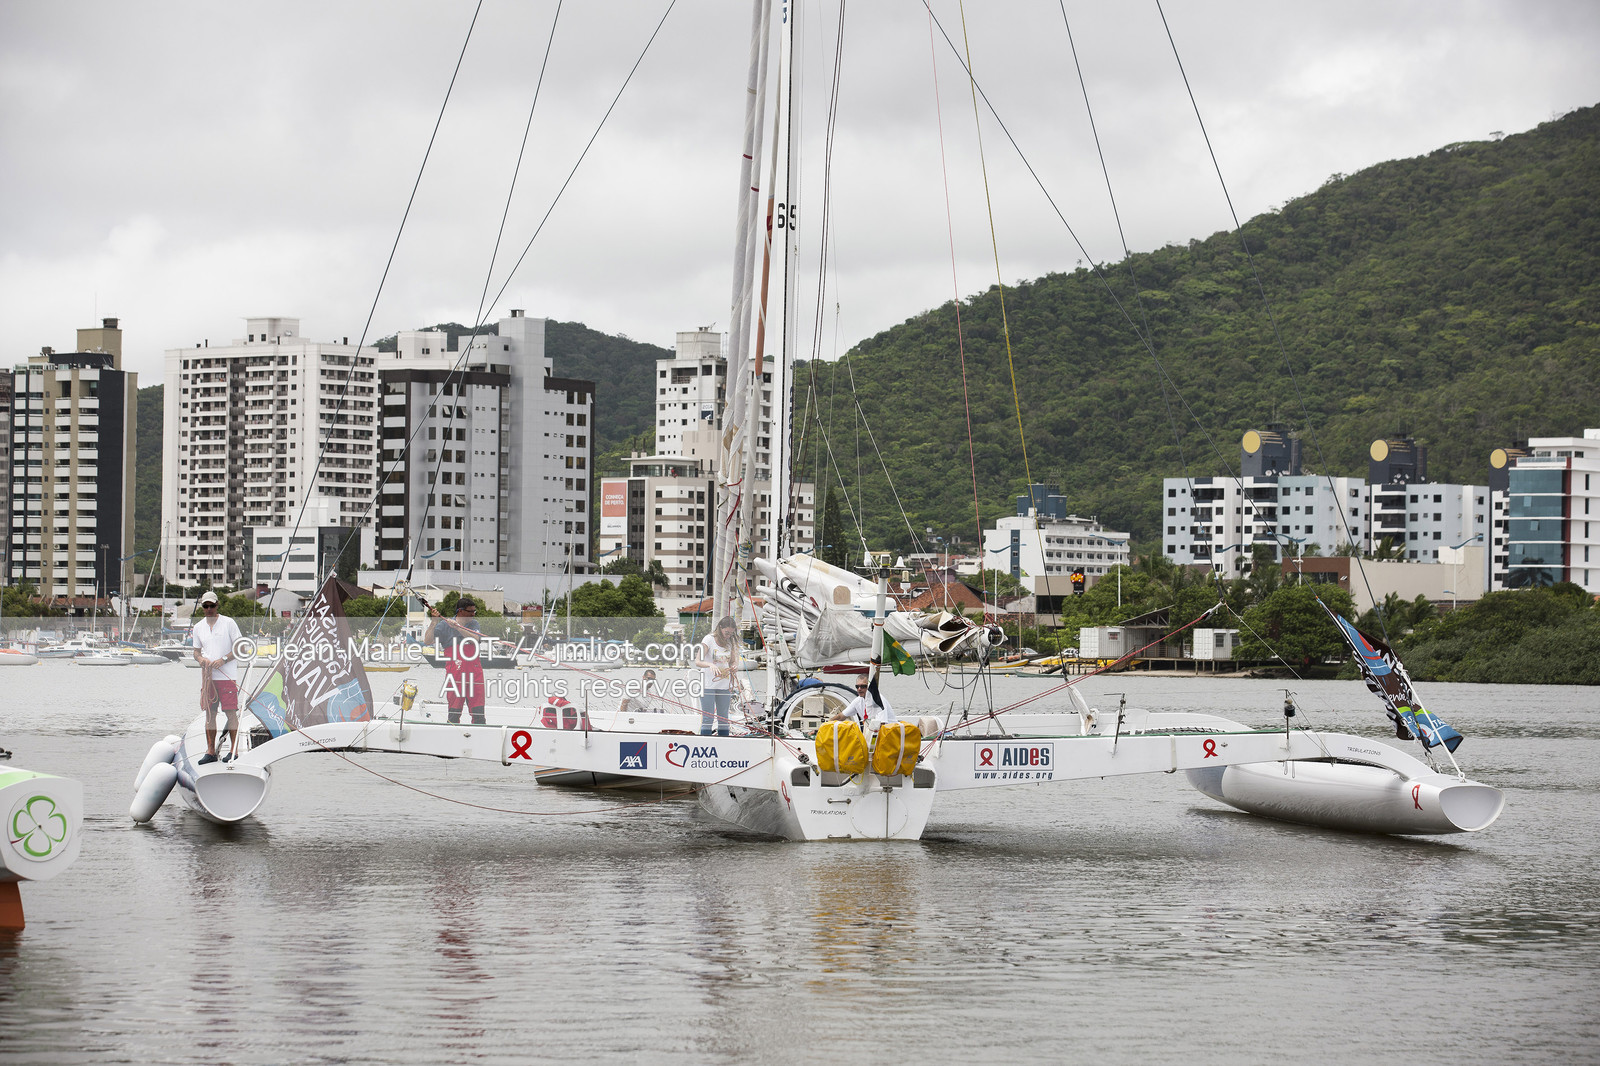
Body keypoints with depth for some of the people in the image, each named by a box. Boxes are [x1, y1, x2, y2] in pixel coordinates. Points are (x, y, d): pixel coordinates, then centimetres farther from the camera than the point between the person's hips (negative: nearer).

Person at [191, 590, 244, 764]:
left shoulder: (228, 623, -1)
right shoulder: (198, 628, 12)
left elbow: (239, 647, -1)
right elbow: (196, 651, 18)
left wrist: (224, 659, -14)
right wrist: (201, 659, -5)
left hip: (227, 675, -4)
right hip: (208, 676, 4)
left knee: (231, 712, -6)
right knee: (209, 712, 3)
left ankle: (234, 750, -2)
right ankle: (210, 752, 7)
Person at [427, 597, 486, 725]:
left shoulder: (474, 624, 12)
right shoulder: (444, 625, 4)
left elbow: (476, 639, -8)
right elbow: (427, 641, -2)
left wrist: (457, 627, -16)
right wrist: (434, 622, -12)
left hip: (475, 673, 3)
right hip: (454, 672, -3)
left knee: (479, 713, 1)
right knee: (454, 712, -5)